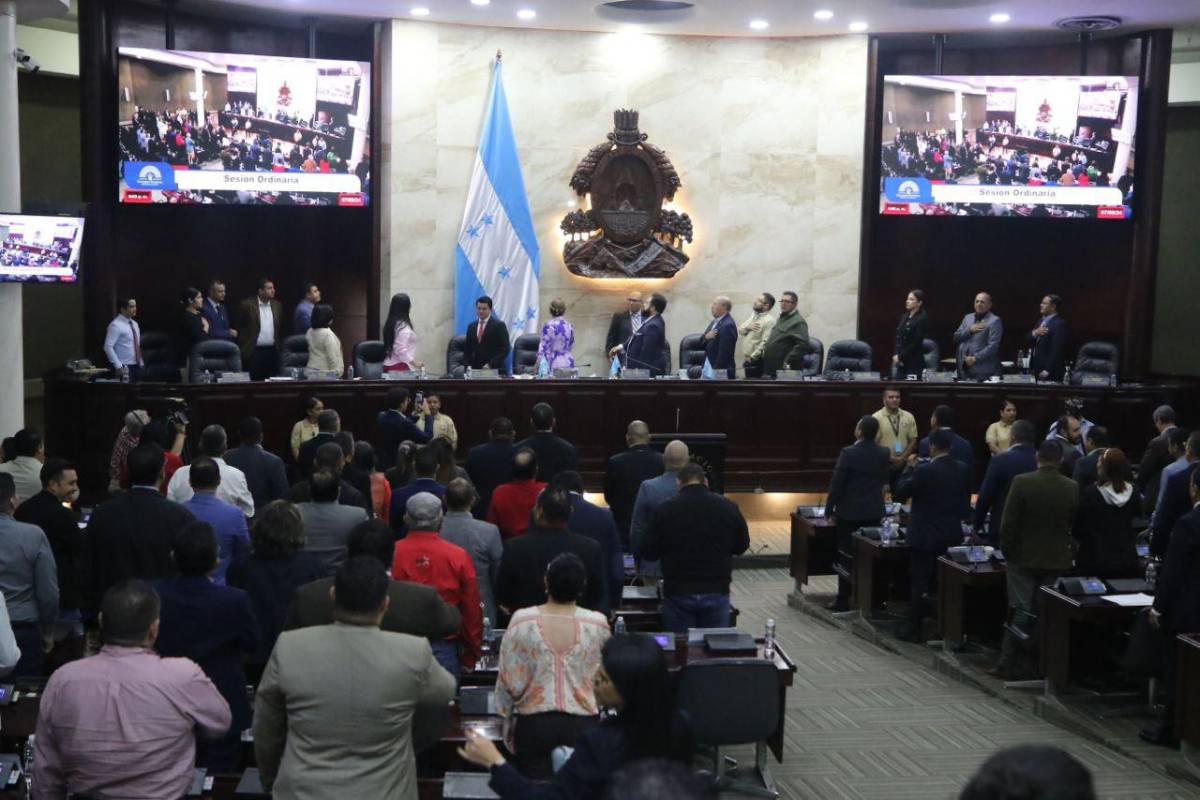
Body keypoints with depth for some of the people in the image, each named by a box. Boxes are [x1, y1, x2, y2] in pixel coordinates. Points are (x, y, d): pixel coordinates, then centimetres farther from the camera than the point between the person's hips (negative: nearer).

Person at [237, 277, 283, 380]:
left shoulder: (277, 305, 10)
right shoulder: (247, 305, -4)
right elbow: (240, 327, 0)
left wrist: (280, 347, 12)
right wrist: (243, 350, -1)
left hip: (272, 352, 4)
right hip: (254, 352, -4)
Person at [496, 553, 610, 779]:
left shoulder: (522, 621, -8)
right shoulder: (597, 624, -6)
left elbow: (509, 679, -2)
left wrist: (508, 719, 12)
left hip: (534, 724, 0)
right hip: (582, 724, 1)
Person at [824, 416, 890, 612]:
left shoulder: (848, 453, -16)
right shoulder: (884, 454, -3)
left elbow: (836, 484, -13)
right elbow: (885, 481, 9)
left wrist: (829, 510, -4)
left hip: (849, 513, -4)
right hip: (874, 513, 4)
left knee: (847, 556, 3)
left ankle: (844, 600, 6)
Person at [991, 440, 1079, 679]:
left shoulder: (1021, 482, -13)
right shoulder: (1073, 488, -5)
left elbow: (1008, 523, -12)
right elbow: (1076, 526, 3)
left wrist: (1007, 551, 1)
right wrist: (1066, 550, 16)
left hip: (1023, 558, -2)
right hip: (1057, 560, 2)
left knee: (1021, 611, 3)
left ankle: (1006, 665, 3)